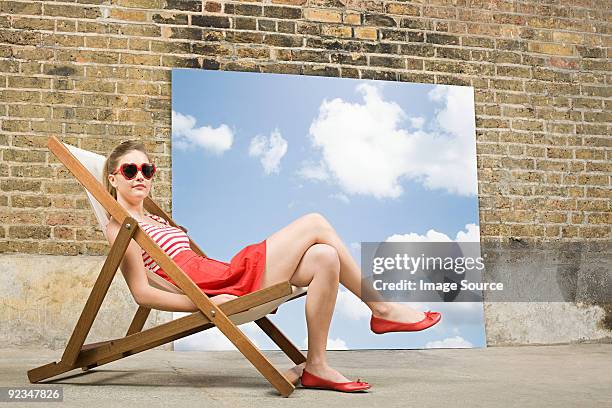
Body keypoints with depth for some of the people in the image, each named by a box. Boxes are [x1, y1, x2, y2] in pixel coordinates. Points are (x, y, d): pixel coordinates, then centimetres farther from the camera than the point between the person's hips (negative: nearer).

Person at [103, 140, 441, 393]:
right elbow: (142, 293, -12)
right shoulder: (120, 226, -2)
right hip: (224, 288, -9)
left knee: (324, 258, -10)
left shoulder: (153, 220, 27)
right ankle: (381, 309, 3)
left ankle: (315, 366, -4)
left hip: (226, 276, 9)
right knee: (315, 223, -8)